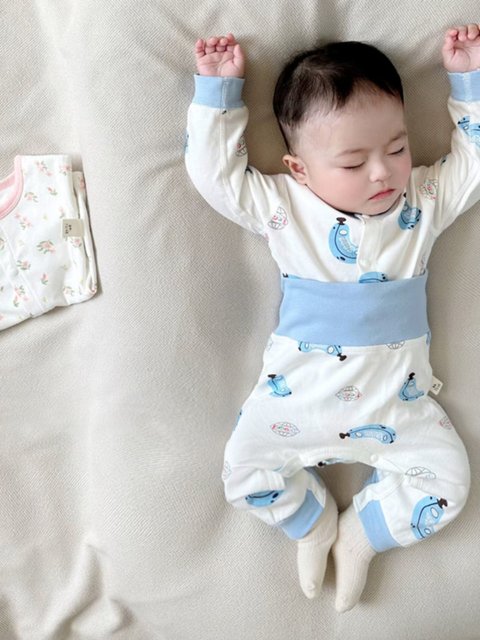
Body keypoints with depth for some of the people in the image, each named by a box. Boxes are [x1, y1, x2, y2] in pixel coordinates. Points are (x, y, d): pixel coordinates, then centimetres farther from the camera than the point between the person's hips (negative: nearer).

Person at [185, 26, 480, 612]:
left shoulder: (426, 201, 0)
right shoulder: (282, 206, -5)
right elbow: (215, 171, -5)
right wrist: (218, 89, -8)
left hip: (396, 403, 1)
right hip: (296, 396, -1)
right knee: (244, 469, -6)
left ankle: (360, 534, 15)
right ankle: (314, 521, 21)